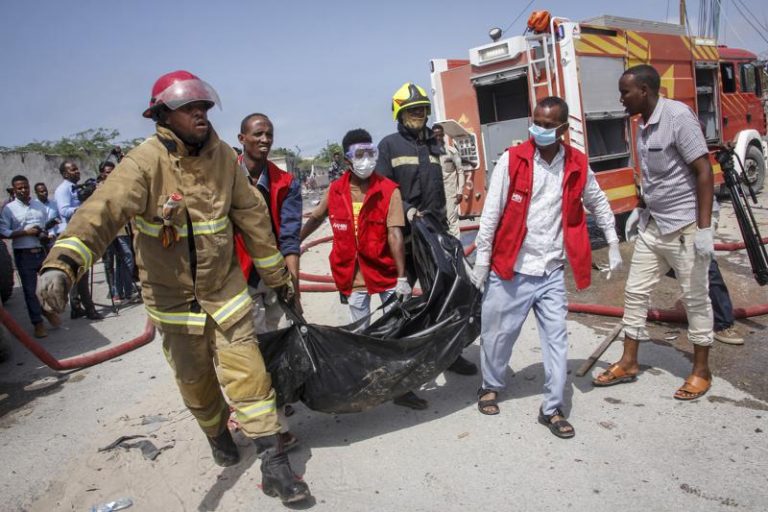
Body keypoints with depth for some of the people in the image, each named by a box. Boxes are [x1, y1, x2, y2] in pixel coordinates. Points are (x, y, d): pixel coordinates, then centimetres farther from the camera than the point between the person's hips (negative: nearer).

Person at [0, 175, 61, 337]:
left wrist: (47, 235, -3)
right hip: (23, 254, -3)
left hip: (43, 251, 3)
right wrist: (25, 232, -17)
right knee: (30, 289, 5)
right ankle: (38, 323, 15)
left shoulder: (40, 205, 10)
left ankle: (48, 309, 32)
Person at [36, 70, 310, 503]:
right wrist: (63, 262, -51)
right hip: (172, 295, -1)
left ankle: (274, 464, 7)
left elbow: (252, 217, 2)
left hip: (225, 286, 2)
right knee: (195, 379, 14)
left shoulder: (223, 156, -5)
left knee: (247, 372, -4)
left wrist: (277, 274, 9)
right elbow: (103, 211, -34)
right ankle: (217, 433, 44)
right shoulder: (145, 162, -17)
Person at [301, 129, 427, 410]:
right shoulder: (335, 190, -1)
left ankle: (401, 387, 19)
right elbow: (315, 218, 16)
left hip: (386, 272, -2)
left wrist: (402, 277, -21)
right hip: (353, 275, 2)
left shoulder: (389, 190, -10)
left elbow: (395, 234, -17)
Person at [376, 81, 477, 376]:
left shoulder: (434, 145, 15)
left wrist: (442, 221, 14)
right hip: (405, 233, -4)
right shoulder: (389, 145, 1)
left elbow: (439, 189, 17)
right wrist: (406, 210, -20)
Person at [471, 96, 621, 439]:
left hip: (552, 272, 3)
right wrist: (482, 259, -7)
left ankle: (552, 409, 17)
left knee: (556, 338, 4)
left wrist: (613, 245, 18)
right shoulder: (512, 160, -9)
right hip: (510, 269, -2)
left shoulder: (577, 165, 2)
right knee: (498, 333, 10)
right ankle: (490, 387, 35)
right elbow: (491, 213, -7)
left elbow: (598, 203, 18)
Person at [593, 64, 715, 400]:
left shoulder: (677, 116, -15)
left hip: (685, 228, -8)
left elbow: (704, 172, -17)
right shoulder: (644, 125, 8)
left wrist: (704, 228, -21)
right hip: (653, 226, 8)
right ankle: (628, 363, 22)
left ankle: (701, 371, 20)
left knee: (695, 299, 5)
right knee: (635, 292, 10)